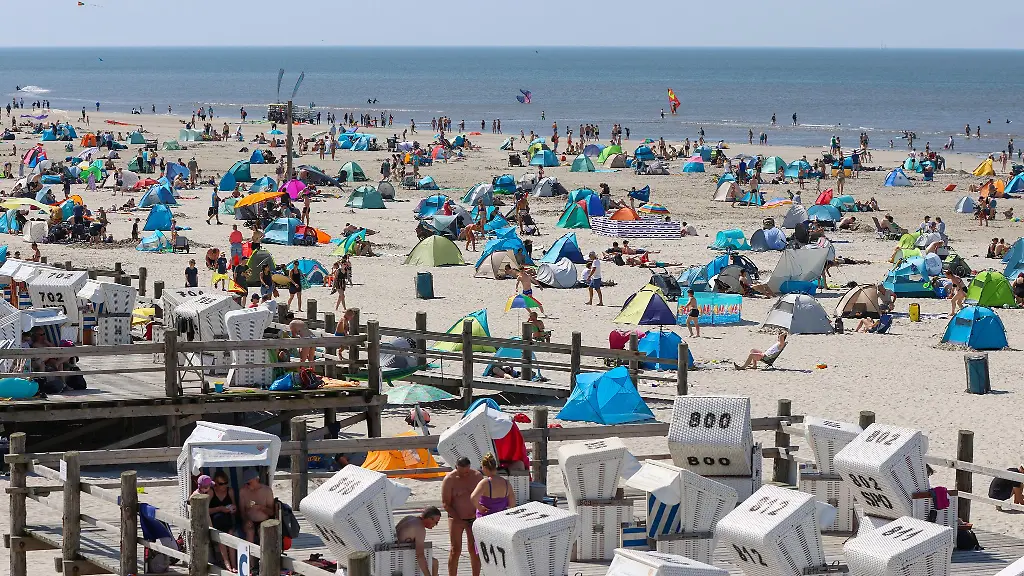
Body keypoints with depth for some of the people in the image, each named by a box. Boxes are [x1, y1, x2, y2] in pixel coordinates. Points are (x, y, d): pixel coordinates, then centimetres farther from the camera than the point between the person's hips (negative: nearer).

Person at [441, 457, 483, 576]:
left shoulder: (477, 476, -2)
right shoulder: (449, 479, -11)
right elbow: (445, 503, -10)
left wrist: (478, 512, -8)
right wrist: (458, 518, -14)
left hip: (474, 518, 2)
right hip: (456, 518, -2)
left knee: (474, 550, 2)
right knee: (455, 550, -2)